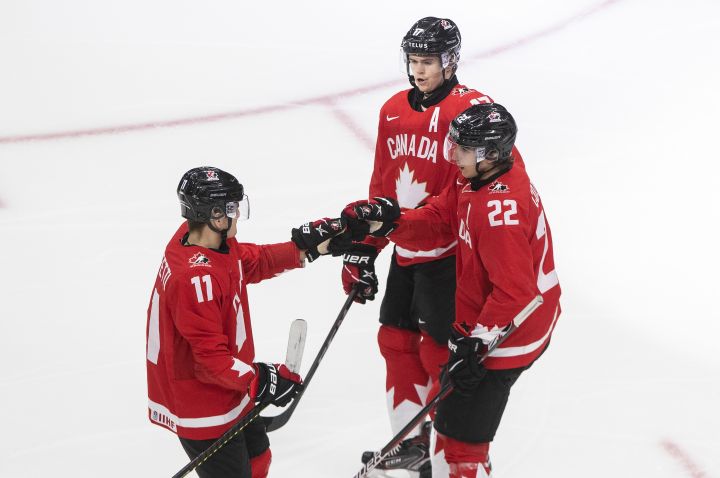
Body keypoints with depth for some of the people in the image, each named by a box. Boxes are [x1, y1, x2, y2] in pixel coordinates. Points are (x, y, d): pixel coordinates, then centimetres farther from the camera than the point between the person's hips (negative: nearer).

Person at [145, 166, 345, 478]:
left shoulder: (203, 239, -4)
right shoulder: (195, 278, -33)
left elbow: (253, 262, 14)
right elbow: (210, 359, -30)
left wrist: (304, 247, 6)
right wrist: (260, 381, -22)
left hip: (224, 388, 11)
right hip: (202, 406, -10)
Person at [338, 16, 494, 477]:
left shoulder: (472, 108, -14)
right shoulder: (394, 110, 9)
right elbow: (382, 185, 15)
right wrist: (363, 249, 14)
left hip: (447, 253, -8)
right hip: (405, 252, 8)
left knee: (440, 350, -4)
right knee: (397, 339, 13)